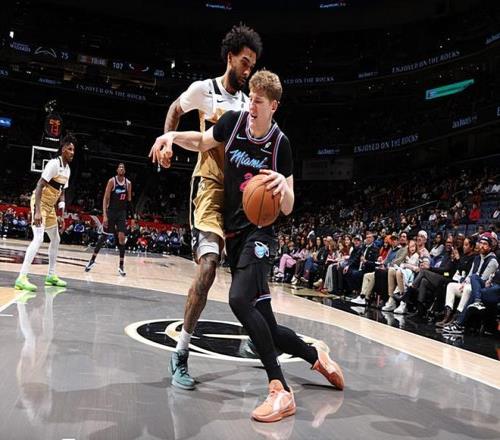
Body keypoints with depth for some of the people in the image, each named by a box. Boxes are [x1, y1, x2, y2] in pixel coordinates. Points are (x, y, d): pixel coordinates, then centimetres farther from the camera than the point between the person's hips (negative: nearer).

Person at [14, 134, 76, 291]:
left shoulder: (67, 169, 10)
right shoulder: (54, 163, -18)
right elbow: (39, 186, -24)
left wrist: (61, 216, 12)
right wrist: (37, 211, -31)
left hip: (50, 206, 10)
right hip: (40, 203, -10)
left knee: (55, 240, 15)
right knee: (38, 239, -20)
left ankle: (51, 275, 26)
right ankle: (22, 278, -20)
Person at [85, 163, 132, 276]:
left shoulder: (128, 183, 2)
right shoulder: (112, 181, -9)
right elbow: (105, 198, -12)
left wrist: (129, 200, -9)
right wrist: (104, 215, -18)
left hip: (122, 213, 2)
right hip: (111, 211, -2)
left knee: (122, 237, -5)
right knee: (104, 236, 3)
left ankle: (121, 266, 0)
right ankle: (92, 259, 19)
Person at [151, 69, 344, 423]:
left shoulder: (280, 143, -7)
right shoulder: (233, 121, 0)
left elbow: (288, 209, -6)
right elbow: (202, 142, 20)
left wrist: (283, 185, -27)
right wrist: (173, 136, 2)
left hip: (258, 231, -4)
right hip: (232, 232, 4)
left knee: (240, 300, -31)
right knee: (268, 327, 6)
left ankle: (281, 391, -22)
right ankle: (316, 356, 32)